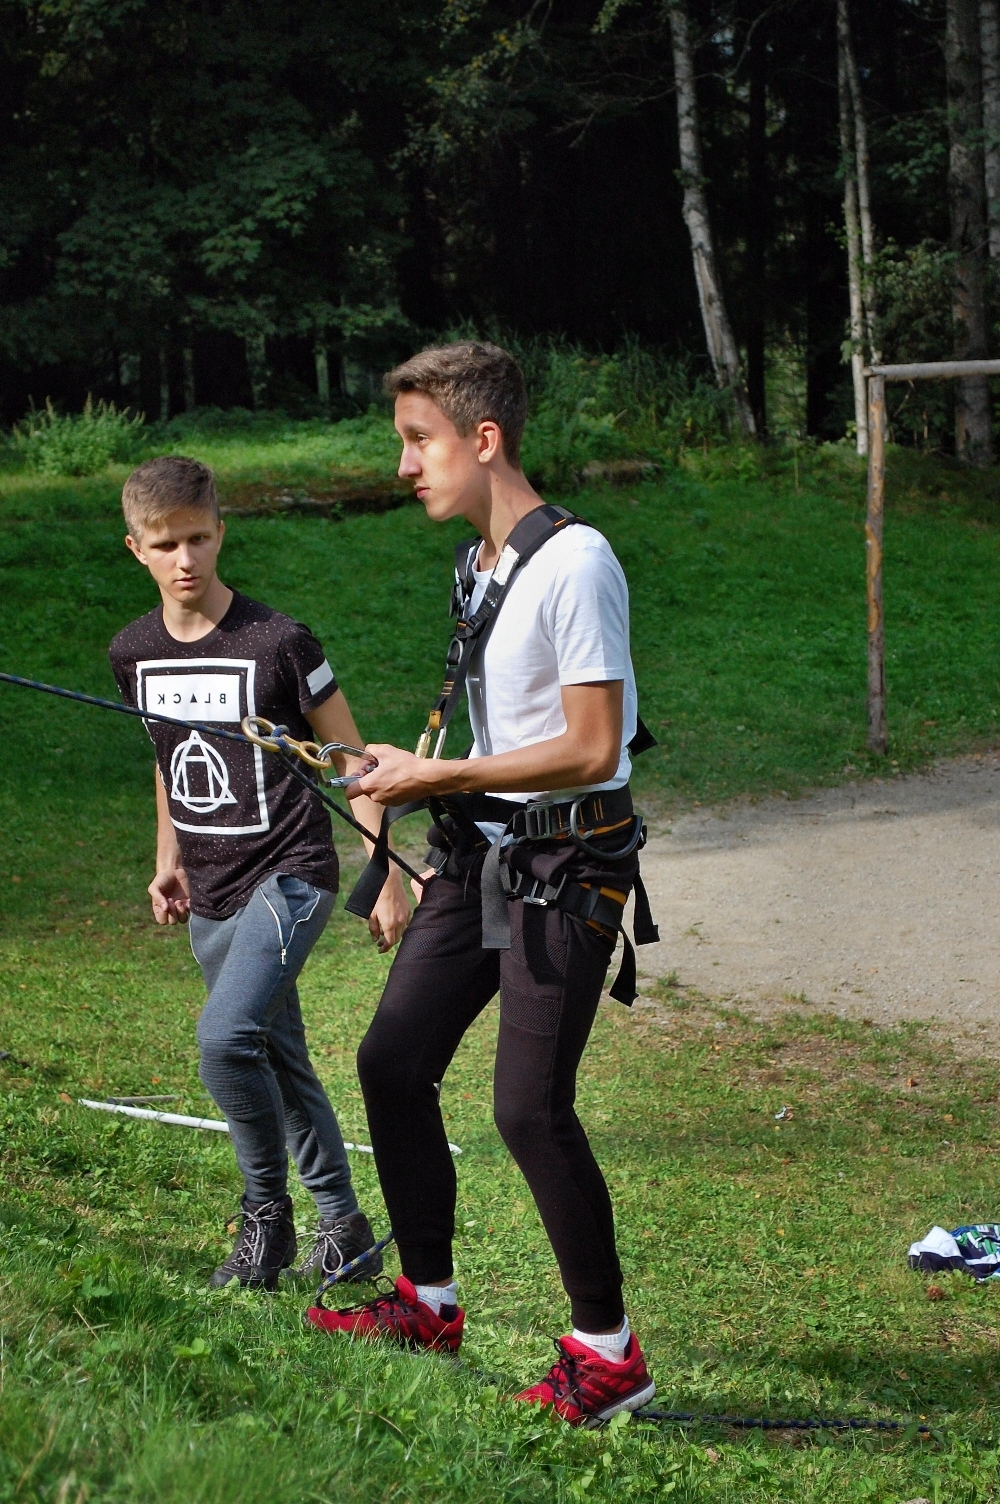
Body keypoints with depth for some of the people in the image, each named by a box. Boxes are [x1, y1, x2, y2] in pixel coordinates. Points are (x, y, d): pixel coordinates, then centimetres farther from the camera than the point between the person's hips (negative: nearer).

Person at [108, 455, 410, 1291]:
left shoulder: (278, 642, -14)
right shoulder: (136, 653, 3)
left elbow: (351, 762, -8)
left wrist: (388, 878, -9)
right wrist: (169, 861, 19)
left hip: (288, 876, -6)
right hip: (211, 896, 7)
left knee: (225, 1037, -23)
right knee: (281, 1063, 14)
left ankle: (268, 1212, -3)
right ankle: (343, 1229, 27)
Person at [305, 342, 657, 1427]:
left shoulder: (575, 564, -17)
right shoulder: (474, 566, 13)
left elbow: (591, 749, -21)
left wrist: (436, 777, -17)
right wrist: (439, 814, 15)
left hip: (565, 869, -9)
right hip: (484, 858, 9)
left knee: (530, 1106, -10)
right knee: (392, 1063, 8)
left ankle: (608, 1353, 3)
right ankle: (428, 1303, 24)